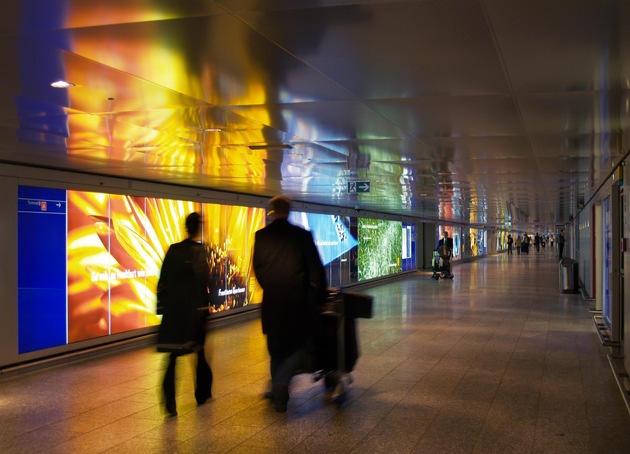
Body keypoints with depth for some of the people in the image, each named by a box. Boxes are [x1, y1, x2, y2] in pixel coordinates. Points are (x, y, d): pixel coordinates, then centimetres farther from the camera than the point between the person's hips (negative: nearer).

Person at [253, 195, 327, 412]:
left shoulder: (261, 236, 1)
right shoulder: (302, 235, -5)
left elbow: (257, 268, 6)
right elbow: (316, 268, -3)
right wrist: (318, 296, 9)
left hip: (272, 300, 3)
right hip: (298, 300, -2)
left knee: (277, 348, 17)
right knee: (299, 345, 9)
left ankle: (279, 392, 24)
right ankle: (281, 384, -11)